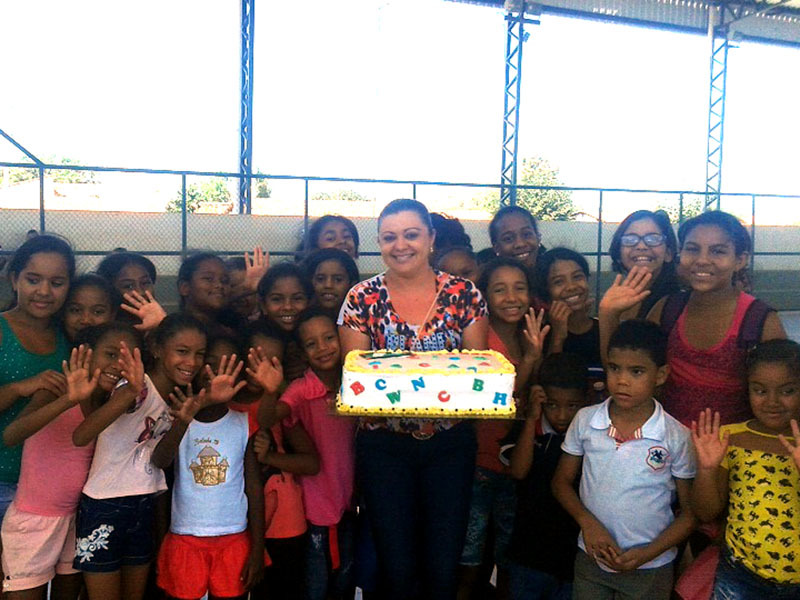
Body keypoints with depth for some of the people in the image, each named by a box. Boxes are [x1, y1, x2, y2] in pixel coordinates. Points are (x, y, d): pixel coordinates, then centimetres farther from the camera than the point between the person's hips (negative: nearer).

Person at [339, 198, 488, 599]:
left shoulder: (465, 295, -1)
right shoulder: (362, 299, -2)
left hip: (450, 442, 1)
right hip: (384, 443, 0)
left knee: (445, 567, 8)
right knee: (396, 568, 6)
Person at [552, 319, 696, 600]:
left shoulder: (677, 437, -13)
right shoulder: (584, 420, -8)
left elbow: (691, 511, -5)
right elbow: (562, 481, 2)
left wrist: (647, 553, -16)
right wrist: (587, 522, -13)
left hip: (651, 569, -2)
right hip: (590, 557, 2)